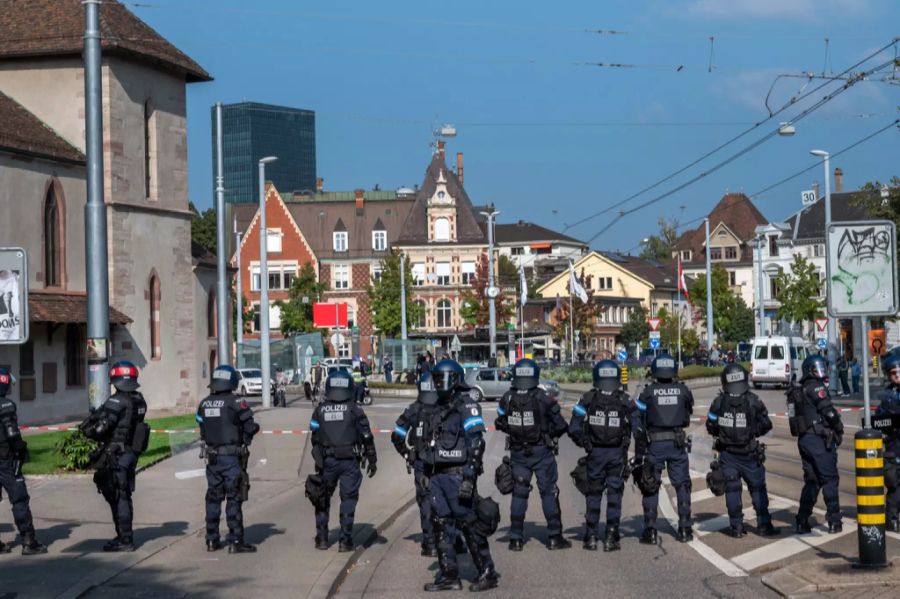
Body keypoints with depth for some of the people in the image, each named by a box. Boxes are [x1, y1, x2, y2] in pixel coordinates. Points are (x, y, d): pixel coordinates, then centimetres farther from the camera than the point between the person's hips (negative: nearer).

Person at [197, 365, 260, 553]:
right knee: (234, 499, -2)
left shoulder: (204, 404, 5)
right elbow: (250, 428, -9)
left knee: (213, 498, 14)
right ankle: (235, 541, -3)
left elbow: (203, 430, 6)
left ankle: (212, 540, 19)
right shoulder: (236, 403, -12)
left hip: (212, 458, 5)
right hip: (233, 458, -5)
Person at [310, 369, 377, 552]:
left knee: (323, 499, 16)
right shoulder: (354, 409, -3)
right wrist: (372, 460, 4)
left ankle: (322, 538, 16)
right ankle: (345, 540, 2)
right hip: (349, 461, -2)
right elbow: (366, 437, -3)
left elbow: (315, 438, 9)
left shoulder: (320, 410, 4)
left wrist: (318, 460, 20)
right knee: (348, 499, 5)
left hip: (327, 461, 2)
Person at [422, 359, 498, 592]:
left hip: (457, 474, -9)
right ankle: (448, 575, 13)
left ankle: (487, 573, 3)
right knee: (441, 524, 7)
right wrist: (428, 474, 22)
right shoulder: (439, 408, 17)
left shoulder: (466, 406, -10)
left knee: (468, 523, -5)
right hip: (438, 474, 9)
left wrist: (469, 478, -23)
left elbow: (476, 444, -17)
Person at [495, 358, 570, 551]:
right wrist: (551, 434, 12)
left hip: (517, 453, 3)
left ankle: (516, 538, 10)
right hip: (542, 452, -3)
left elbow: (501, 424, 6)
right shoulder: (543, 399, -15)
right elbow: (560, 426, -8)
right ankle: (554, 536, 9)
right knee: (549, 492, 7)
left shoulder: (507, 399, -7)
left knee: (519, 493, 11)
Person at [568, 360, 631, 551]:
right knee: (614, 495, 7)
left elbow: (574, 429, -8)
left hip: (595, 454, 0)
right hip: (617, 454, 0)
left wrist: (584, 443, 7)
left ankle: (591, 537, 12)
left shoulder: (588, 399, -5)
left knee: (593, 494, 11)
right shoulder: (624, 401, -3)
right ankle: (611, 537, 4)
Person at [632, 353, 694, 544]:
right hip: (677, 442, 1)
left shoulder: (648, 392, -5)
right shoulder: (683, 390, 0)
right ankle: (685, 529, 9)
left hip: (654, 444, -1)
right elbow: (688, 414, 13)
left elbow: (636, 418, -6)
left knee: (651, 487, 6)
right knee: (682, 485, 10)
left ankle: (650, 530, 3)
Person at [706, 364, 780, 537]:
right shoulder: (753, 401, -10)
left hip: (727, 453, 1)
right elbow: (766, 425, -3)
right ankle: (764, 525, 10)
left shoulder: (719, 402, -7)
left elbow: (711, 426, 1)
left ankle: (736, 527, 9)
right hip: (749, 454, -1)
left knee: (732, 490, 8)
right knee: (757, 489, 9)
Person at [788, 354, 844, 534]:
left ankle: (802, 522, 9)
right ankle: (834, 521, 0)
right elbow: (828, 411, -16)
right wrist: (839, 427, -1)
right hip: (819, 438, -8)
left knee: (811, 480, 13)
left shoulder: (797, 391, 16)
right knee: (830, 479, -1)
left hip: (803, 439, 8)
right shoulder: (816, 387, -9)